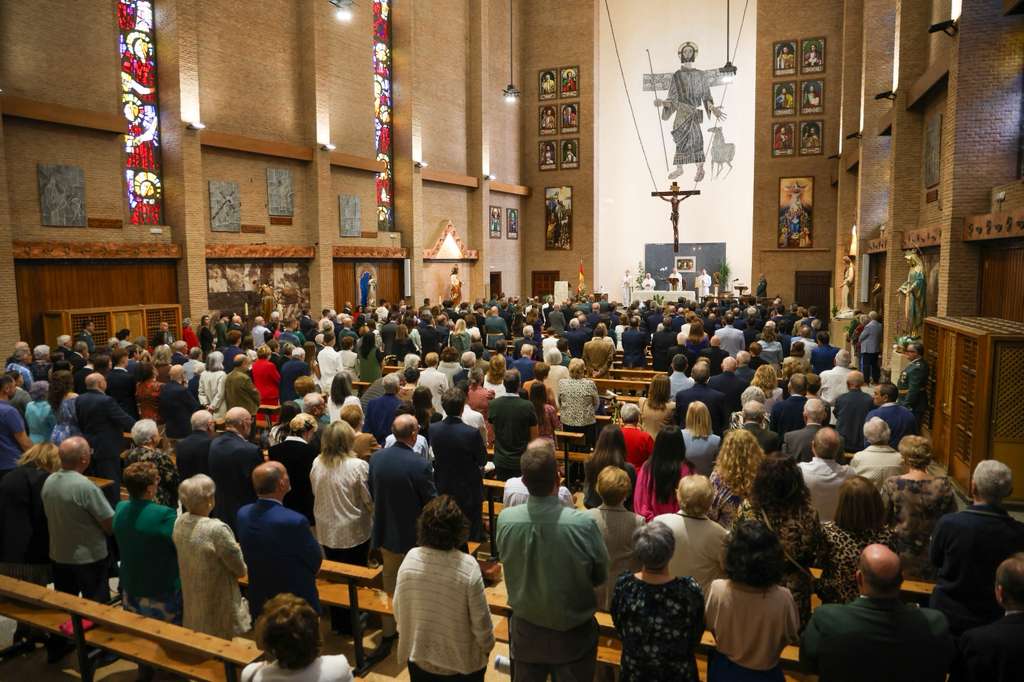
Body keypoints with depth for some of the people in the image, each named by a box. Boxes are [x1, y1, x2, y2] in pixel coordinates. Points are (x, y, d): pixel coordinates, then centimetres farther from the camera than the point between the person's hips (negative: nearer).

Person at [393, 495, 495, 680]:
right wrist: (487, 646, 3)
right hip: (462, 662, -2)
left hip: (419, 657, 3)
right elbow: (480, 619, -17)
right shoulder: (468, 567, -27)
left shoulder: (410, 559, -17)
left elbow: (398, 608, -3)